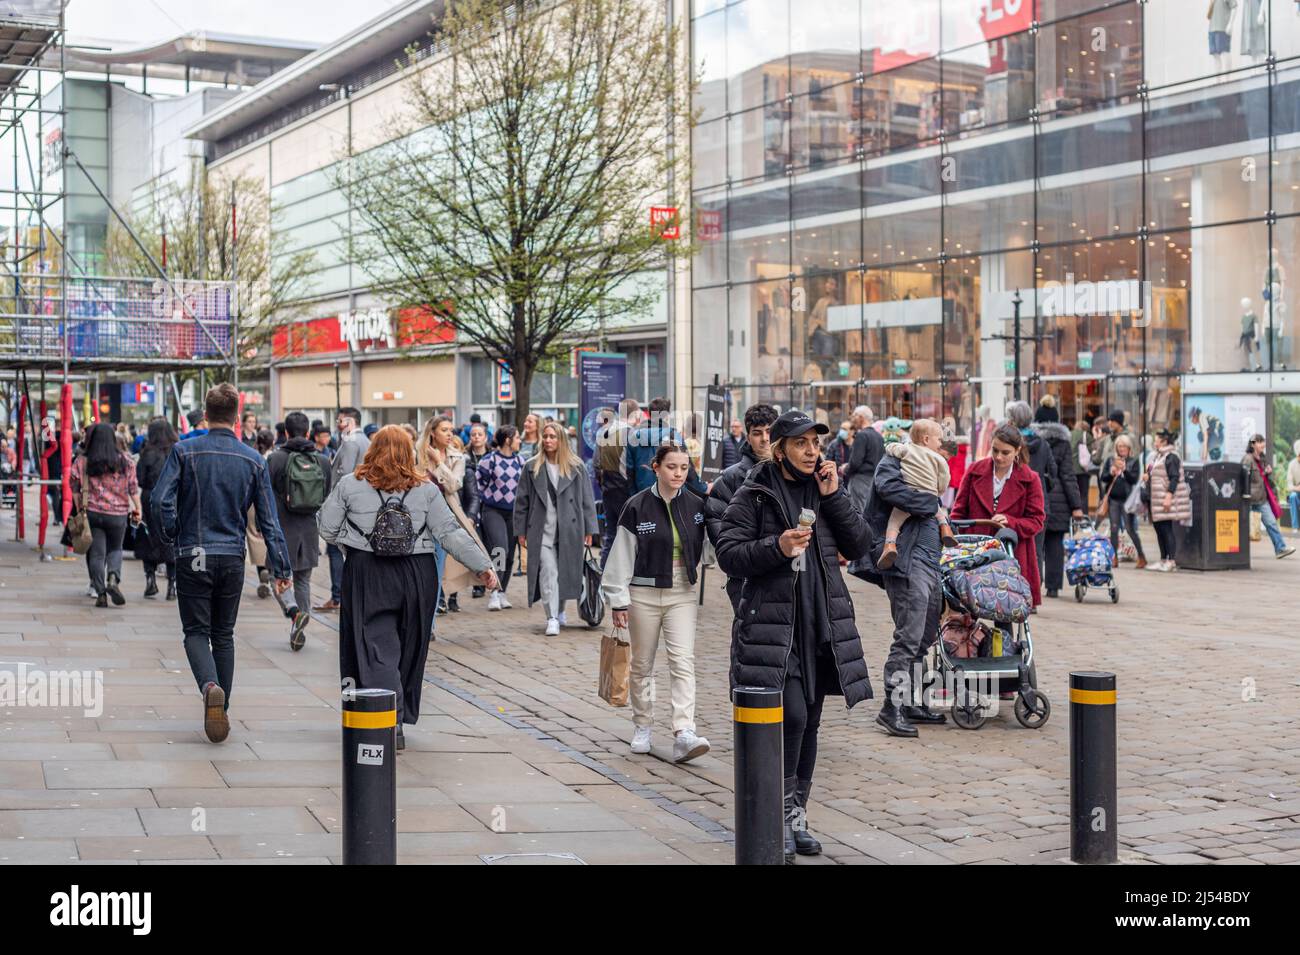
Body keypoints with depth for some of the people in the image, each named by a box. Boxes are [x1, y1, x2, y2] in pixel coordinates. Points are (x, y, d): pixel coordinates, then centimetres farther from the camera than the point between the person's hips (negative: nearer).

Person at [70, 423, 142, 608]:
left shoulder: (82, 462, -1)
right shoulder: (125, 461, -2)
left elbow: (76, 488, 0)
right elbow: (133, 488, -1)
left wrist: (80, 509, 9)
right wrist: (137, 510, 6)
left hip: (92, 513, 0)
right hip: (118, 514, 0)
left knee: (96, 553, 6)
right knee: (115, 549, 17)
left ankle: (100, 593, 4)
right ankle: (114, 579, -8)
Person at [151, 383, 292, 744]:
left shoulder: (184, 451, -5)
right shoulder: (253, 460, 1)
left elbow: (160, 501, -13)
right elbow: (268, 519, 1)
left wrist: (172, 537, 5)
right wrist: (282, 568, 6)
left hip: (193, 556, -2)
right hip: (233, 558, 2)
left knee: (196, 632, 5)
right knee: (223, 634, 14)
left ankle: (210, 686, -23)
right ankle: (220, 710, 16)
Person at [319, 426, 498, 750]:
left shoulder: (350, 485, 0)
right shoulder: (426, 488, 1)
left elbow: (327, 529, 3)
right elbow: (449, 532, -1)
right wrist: (482, 565, 3)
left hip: (367, 573, -2)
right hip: (417, 574, 2)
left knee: (377, 648, -3)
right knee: (409, 648, 14)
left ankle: (390, 723, -17)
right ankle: (403, 716, 23)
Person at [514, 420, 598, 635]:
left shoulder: (576, 468, 4)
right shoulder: (532, 468, 5)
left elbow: (587, 500, 5)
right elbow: (522, 501, 7)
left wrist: (589, 529, 1)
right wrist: (521, 531, 5)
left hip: (569, 530, 1)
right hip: (542, 530, -1)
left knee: (565, 573, 8)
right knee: (548, 573, -9)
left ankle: (560, 611, 29)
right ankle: (552, 619, -7)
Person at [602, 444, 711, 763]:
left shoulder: (695, 506, 3)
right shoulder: (637, 507, -6)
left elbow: (702, 550, 13)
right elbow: (622, 557, -4)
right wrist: (618, 600, -5)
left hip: (682, 595, 2)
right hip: (644, 594, -1)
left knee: (683, 661, -11)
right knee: (643, 664, 10)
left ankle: (684, 734, -19)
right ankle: (642, 727, 26)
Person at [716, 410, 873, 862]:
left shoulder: (826, 488, 12)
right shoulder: (753, 495, -3)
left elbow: (858, 545, 5)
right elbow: (729, 554, -7)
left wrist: (833, 496, -5)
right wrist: (776, 547, -22)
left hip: (822, 622, 5)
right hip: (773, 624, -5)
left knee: (809, 722, 10)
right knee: (792, 716, -15)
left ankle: (796, 817, 21)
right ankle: (782, 814, -2)